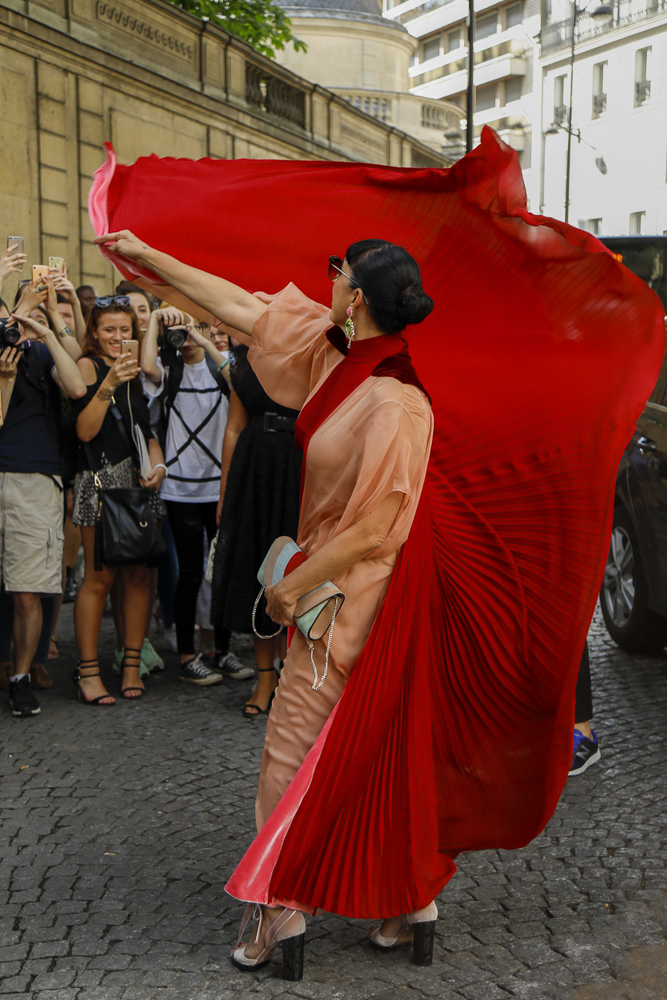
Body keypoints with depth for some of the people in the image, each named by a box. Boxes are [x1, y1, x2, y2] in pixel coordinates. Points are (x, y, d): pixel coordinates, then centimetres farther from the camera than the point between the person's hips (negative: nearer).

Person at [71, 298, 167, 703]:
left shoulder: (137, 371, 18)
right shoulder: (88, 366, -2)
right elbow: (85, 430, -11)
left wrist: (158, 464, 3)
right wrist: (107, 386, -21)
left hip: (140, 480, 6)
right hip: (102, 480, -5)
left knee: (139, 575, 3)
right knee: (100, 577, -5)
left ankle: (133, 666, 12)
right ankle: (88, 670, 5)